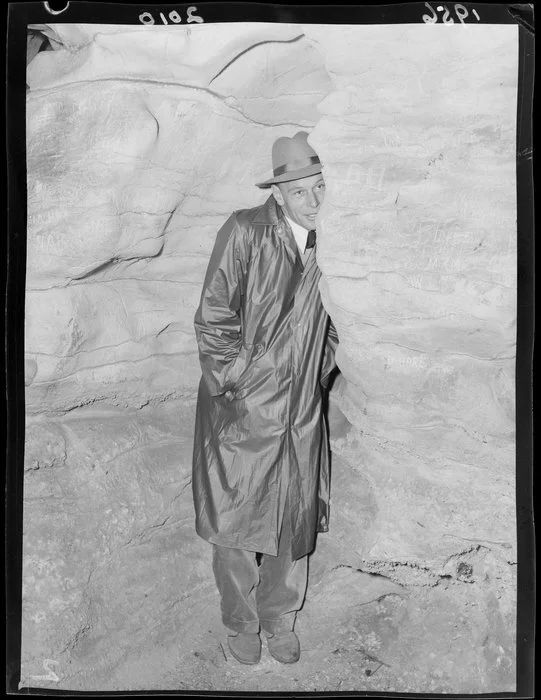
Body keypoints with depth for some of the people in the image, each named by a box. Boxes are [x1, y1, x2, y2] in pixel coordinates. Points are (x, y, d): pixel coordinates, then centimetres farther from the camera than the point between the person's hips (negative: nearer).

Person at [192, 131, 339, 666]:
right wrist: (234, 385, -12)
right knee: (235, 519, 10)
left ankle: (280, 620, 39)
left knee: (295, 518, 14)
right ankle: (241, 622, 36)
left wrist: (318, 375, 9)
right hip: (242, 408, -4)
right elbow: (212, 319, -11)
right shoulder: (244, 231, -12)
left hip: (303, 410, 4)